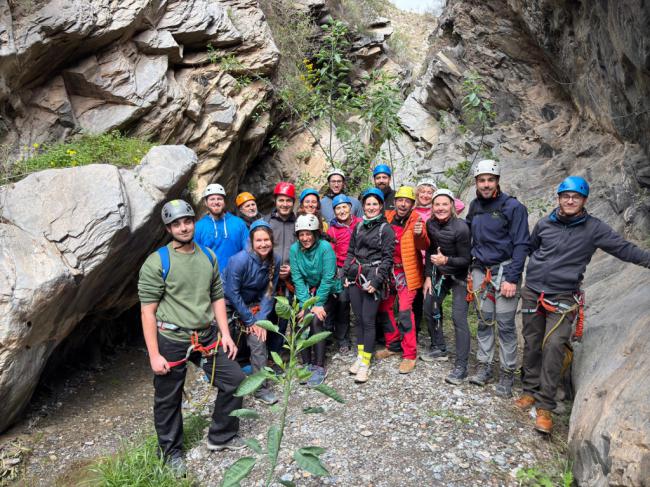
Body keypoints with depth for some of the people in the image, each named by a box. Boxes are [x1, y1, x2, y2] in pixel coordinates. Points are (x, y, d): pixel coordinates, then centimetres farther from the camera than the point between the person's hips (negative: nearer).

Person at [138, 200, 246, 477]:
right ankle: (171, 452, 37)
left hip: (207, 337, 5)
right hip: (171, 341, -5)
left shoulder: (208, 256, 5)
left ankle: (221, 437, 29)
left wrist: (225, 334, 5)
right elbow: (148, 311, -12)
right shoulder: (157, 262, -12)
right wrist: (154, 354, -14)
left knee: (235, 380, 8)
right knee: (168, 400, 11)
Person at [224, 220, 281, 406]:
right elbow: (232, 293, -20)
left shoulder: (274, 261, -11)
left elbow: (268, 293, -5)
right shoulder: (240, 259, -25)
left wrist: (260, 320, -12)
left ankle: (262, 387, 4)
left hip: (252, 304, 4)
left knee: (259, 340, -8)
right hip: (229, 305, -3)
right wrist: (250, 321, -15)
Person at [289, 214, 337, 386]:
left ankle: (320, 367, -10)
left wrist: (318, 304, -20)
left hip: (326, 291, -3)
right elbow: (297, 278, -10)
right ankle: (306, 364, -2)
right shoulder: (295, 249, -9)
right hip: (306, 291, 3)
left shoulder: (325, 247, -19)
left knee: (316, 320, -22)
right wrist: (305, 303, -18)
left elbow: (327, 278, -20)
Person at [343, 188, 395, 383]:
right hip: (355, 278, 5)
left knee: (368, 320, -5)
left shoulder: (386, 229, -1)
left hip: (372, 279, -5)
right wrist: (346, 274, 8)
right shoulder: (358, 226, 14)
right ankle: (360, 356, 20)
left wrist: (376, 281, -13)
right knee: (359, 319, 9)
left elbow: (387, 258, -6)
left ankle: (365, 363, 3)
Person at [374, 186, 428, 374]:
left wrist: (419, 234, -45)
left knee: (404, 310, -12)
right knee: (383, 308, 11)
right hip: (388, 270, 5)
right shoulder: (387, 217, 2)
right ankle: (394, 345, 29)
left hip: (407, 272, -5)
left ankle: (410, 355, 1)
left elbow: (423, 246, -24)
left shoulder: (416, 221, -9)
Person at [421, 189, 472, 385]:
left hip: (459, 276, -6)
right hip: (439, 274, 7)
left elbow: (466, 260, -18)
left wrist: (446, 260, -34)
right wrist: (428, 277, 0)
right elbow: (429, 251, 4)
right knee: (429, 308, 11)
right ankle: (439, 348, 31)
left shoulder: (461, 228, -24)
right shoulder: (430, 224, -6)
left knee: (458, 317, -13)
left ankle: (461, 366, -6)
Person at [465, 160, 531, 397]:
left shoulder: (513, 207, -9)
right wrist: (471, 266, 11)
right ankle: (484, 366, 20)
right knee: (484, 321, 10)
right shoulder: (475, 206, 8)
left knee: (505, 324, 0)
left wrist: (512, 279, -16)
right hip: (480, 270, 5)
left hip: (504, 271, -4)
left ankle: (507, 373, 12)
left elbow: (521, 245, -11)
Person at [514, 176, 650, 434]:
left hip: (563, 298, -2)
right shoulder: (544, 224, 4)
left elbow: (625, 248, -3)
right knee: (532, 344, 8)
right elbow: (529, 247, 17)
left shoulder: (594, 229, -2)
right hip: (532, 292, 3)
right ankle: (531, 391, 24)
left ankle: (545, 407, -5)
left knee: (554, 347, -13)